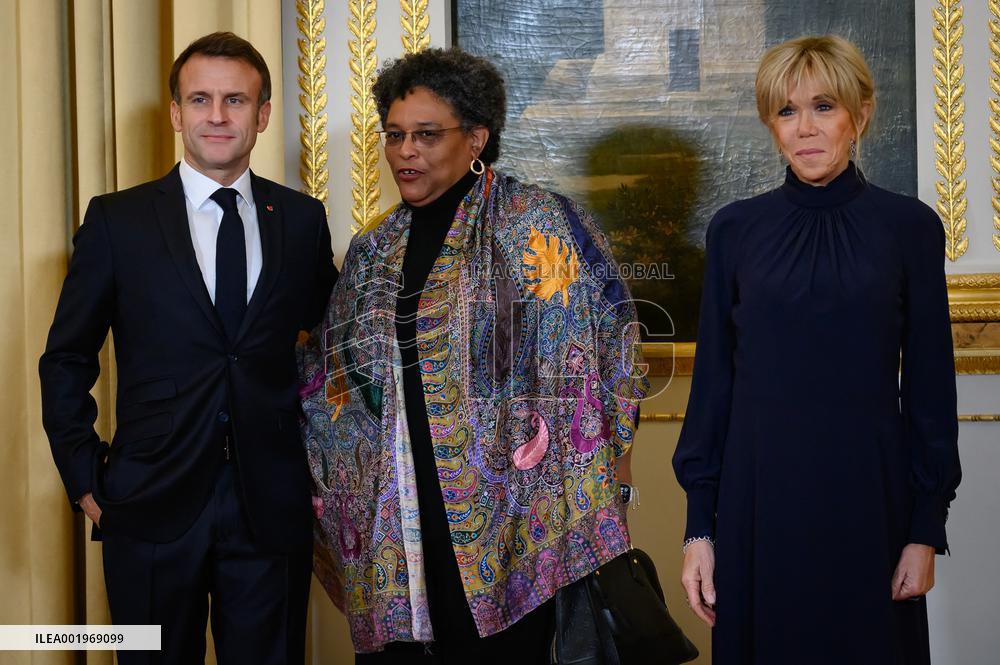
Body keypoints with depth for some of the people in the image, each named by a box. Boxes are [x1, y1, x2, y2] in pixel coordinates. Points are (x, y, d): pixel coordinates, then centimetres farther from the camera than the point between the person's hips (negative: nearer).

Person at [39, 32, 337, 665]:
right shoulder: (118, 220, 0)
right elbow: (66, 361, 4)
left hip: (271, 508, 1)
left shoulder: (302, 219, 6)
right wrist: (86, 480, 0)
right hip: (153, 508, -1)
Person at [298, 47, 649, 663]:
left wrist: (603, 501, -9)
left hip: (508, 526, -4)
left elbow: (608, 345, -5)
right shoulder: (374, 249, 12)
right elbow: (331, 382, 20)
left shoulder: (539, 224, -4)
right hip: (397, 528, 5)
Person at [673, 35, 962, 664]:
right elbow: (714, 378, 3)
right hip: (758, 495, 1)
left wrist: (926, 529, -3)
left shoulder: (909, 227, -1)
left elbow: (930, 383, 1)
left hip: (867, 494, -1)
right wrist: (700, 525, 1)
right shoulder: (736, 229, 2)